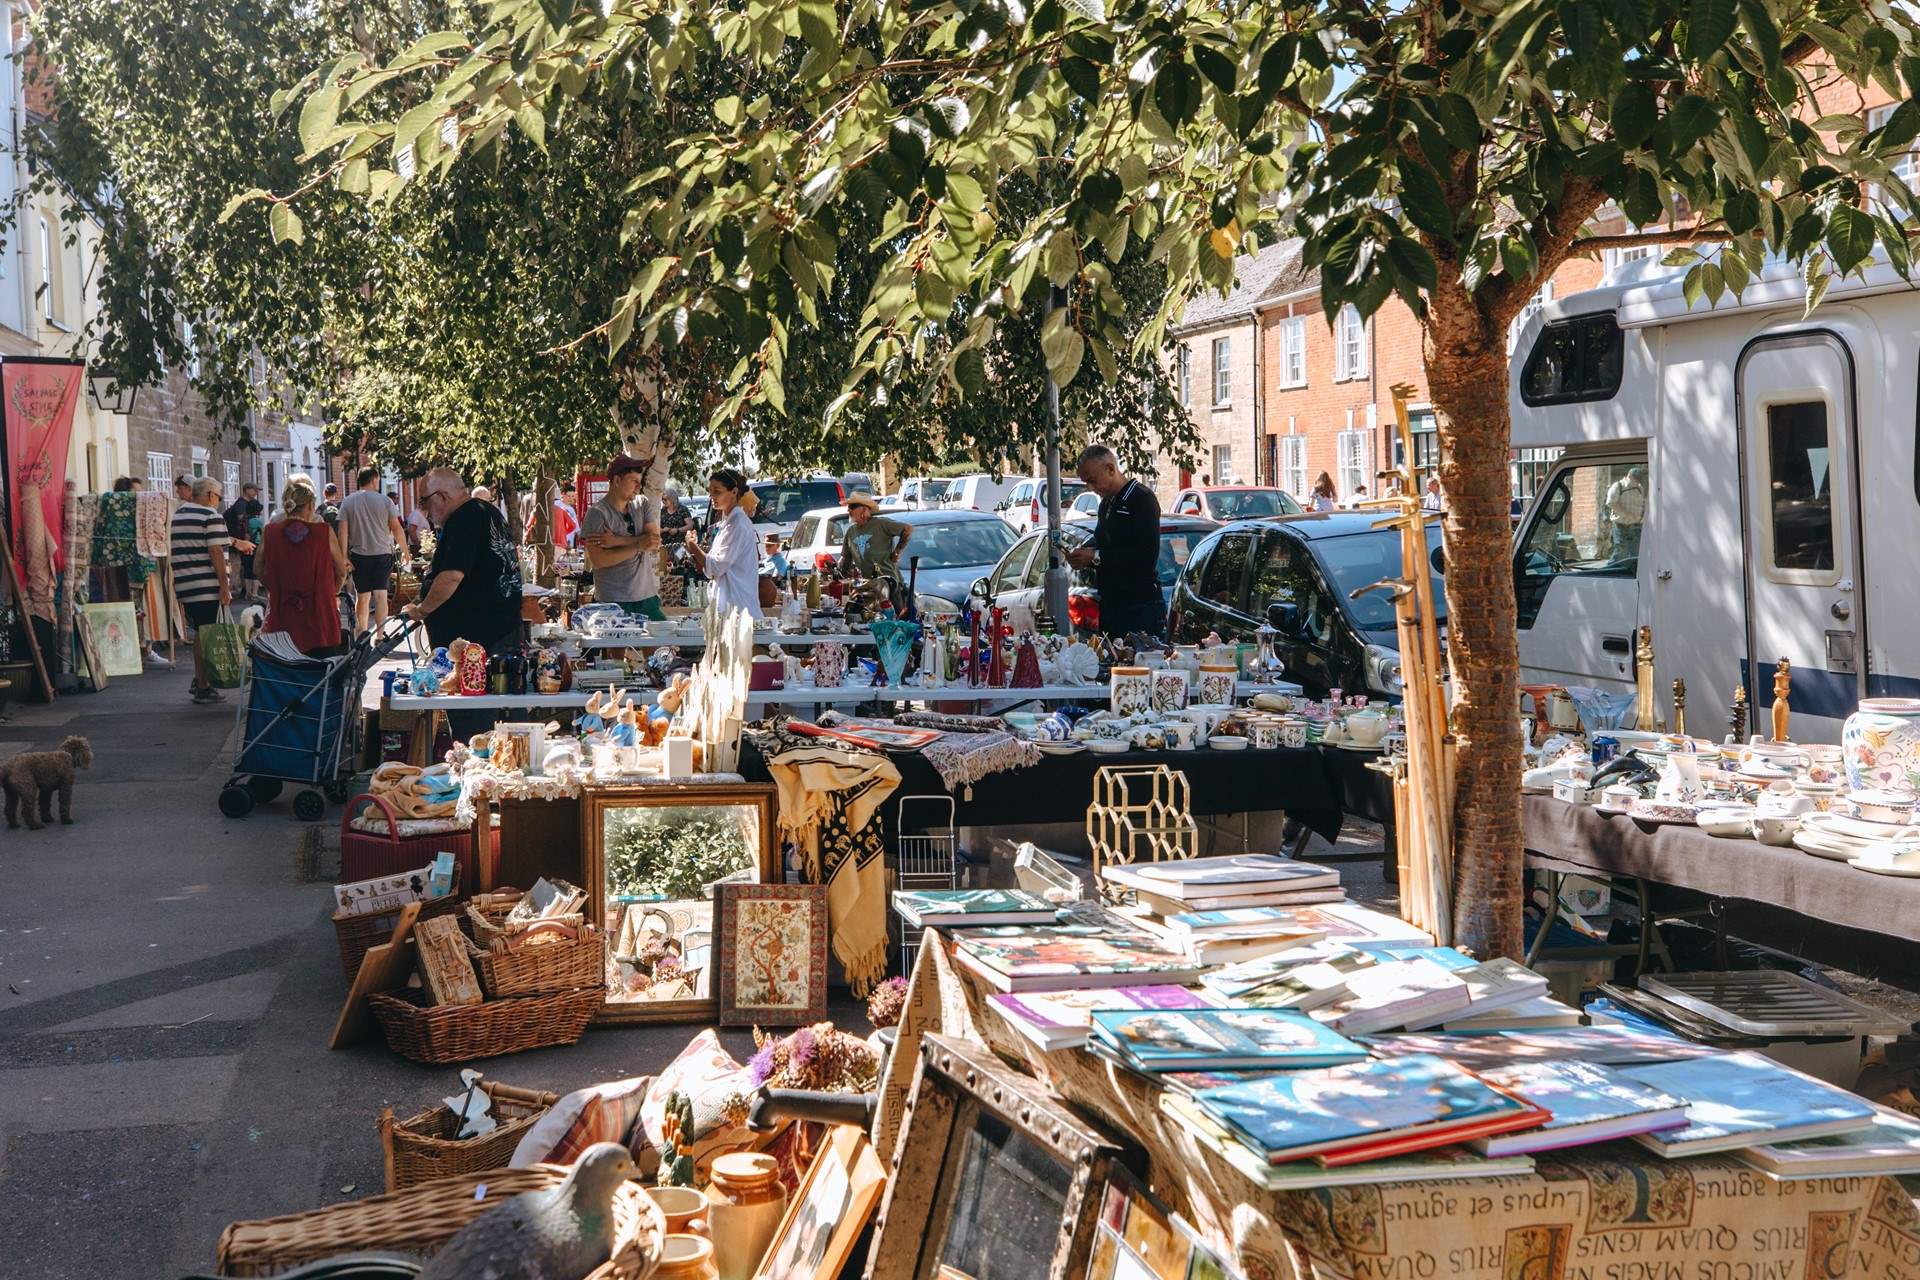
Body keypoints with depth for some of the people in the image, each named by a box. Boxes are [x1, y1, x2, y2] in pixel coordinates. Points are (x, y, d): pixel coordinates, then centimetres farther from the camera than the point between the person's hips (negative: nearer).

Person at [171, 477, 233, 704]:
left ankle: (198, 680, 19)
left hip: (184, 586, 8)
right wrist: (224, 585, -15)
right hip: (207, 587, -8)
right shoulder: (211, 516, -9)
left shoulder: (176, 517, 17)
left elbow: (173, 551, 21)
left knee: (200, 633, 18)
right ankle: (203, 688, -3)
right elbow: (216, 553, -15)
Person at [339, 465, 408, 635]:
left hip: (359, 555, 2)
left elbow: (342, 530, -4)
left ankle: (361, 633, 26)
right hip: (383, 554, -2)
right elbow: (396, 528, -4)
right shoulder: (384, 501, -4)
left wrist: (344, 557, -4)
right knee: (380, 595, -5)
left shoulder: (348, 502, 1)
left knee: (362, 596, 13)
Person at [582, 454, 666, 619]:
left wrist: (616, 541, -13)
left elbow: (655, 541, -4)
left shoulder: (642, 504, 9)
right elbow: (597, 561, -16)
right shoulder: (597, 513, -7)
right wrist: (639, 546, -16)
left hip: (647, 595, 5)